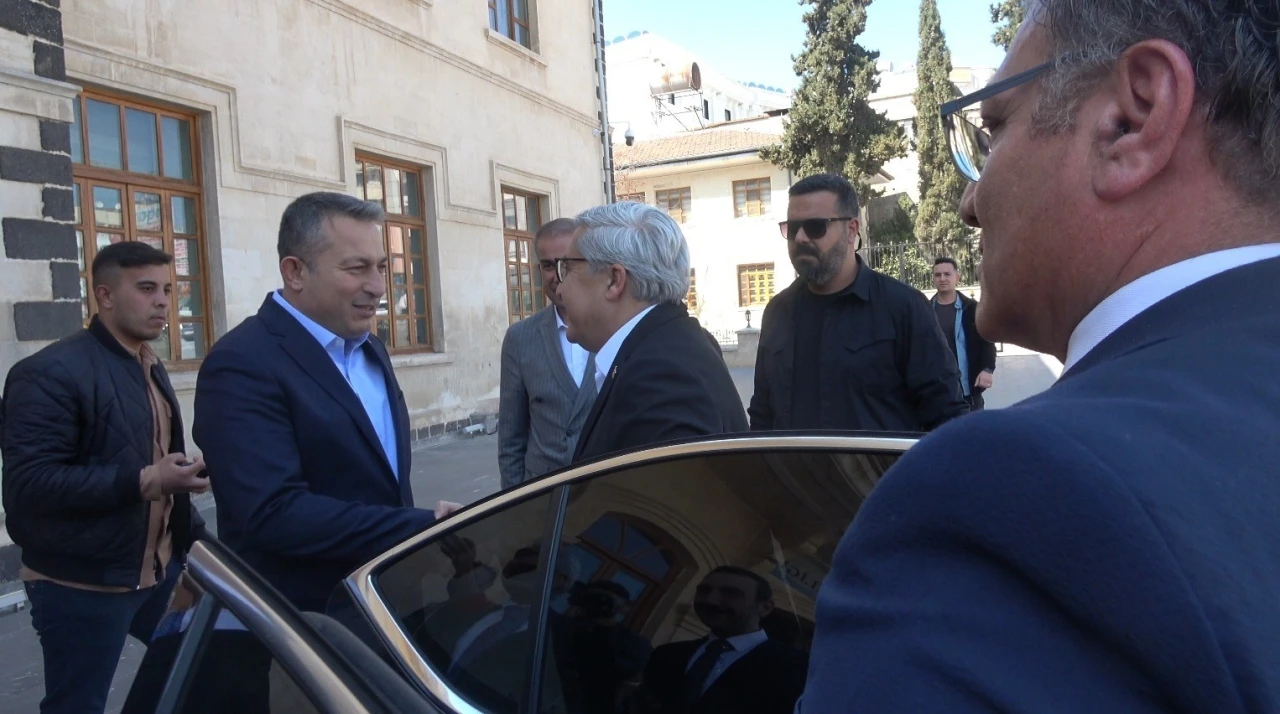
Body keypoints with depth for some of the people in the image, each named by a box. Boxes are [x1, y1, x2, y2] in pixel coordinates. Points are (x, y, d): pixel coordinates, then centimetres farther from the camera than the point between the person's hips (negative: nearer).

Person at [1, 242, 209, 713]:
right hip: (83, 584, -7)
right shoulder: (51, 372, -16)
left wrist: (190, 532, 6)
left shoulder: (150, 367, 12)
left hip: (162, 568, 8)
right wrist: (144, 481, -27)